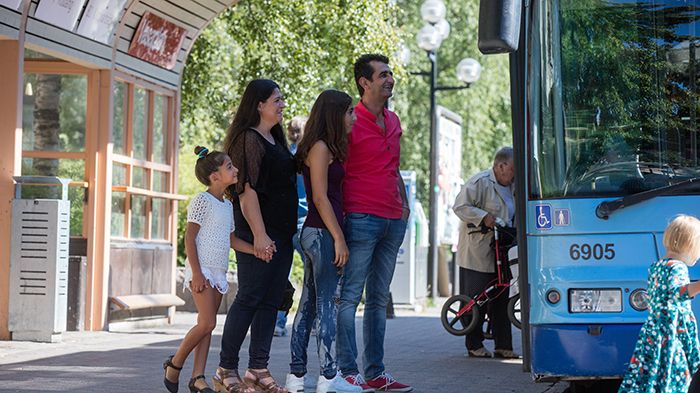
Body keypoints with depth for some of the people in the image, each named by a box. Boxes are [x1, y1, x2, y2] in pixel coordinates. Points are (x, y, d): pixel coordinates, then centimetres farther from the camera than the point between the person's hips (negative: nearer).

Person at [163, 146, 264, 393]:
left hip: (218, 272, 8)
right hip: (202, 270, -8)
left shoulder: (227, 205, 15)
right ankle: (174, 364, 3)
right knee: (207, 323, -14)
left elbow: (232, 240, 19)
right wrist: (196, 273, -18)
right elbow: (189, 238, -12)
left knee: (206, 326, 5)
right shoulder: (202, 201, -9)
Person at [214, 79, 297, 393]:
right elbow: (246, 190, -17)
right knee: (249, 299, -6)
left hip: (282, 234, 9)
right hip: (259, 233, -9)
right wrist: (259, 235, -21)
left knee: (270, 302, 7)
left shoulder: (274, 139, 18)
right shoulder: (248, 139, -10)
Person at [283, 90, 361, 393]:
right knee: (327, 303, -6)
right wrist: (339, 239, -16)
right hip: (322, 233, -10)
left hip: (315, 233, 10)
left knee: (309, 304, 10)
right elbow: (320, 198, -16)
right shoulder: (320, 147, -11)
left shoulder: (325, 148, 17)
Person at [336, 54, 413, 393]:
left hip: (393, 221, 8)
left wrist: (404, 204, 17)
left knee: (379, 299, 10)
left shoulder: (393, 122, 17)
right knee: (350, 296, -6)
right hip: (361, 220, -8)